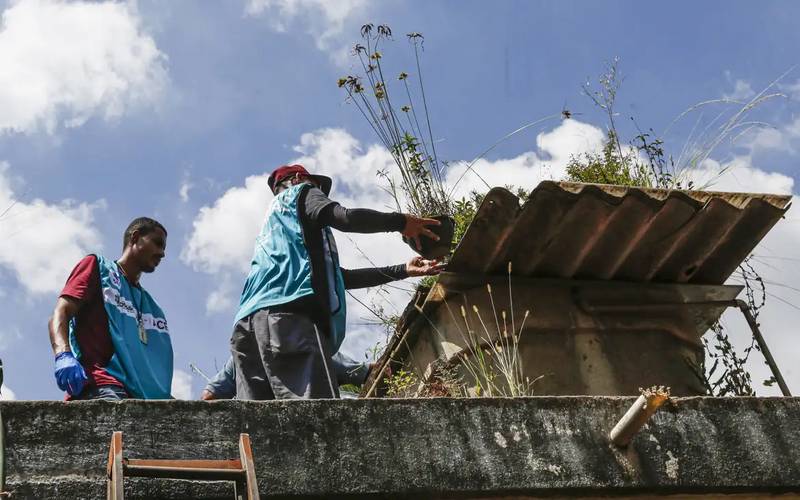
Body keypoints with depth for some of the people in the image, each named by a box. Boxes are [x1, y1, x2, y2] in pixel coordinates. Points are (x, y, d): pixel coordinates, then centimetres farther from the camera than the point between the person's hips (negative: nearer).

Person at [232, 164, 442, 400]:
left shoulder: (273, 222, 42)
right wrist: (400, 221, 9)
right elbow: (345, 217, -4)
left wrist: (402, 270, 39)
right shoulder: (300, 193, 20)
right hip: (286, 314, -8)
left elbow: (339, 277, 38)